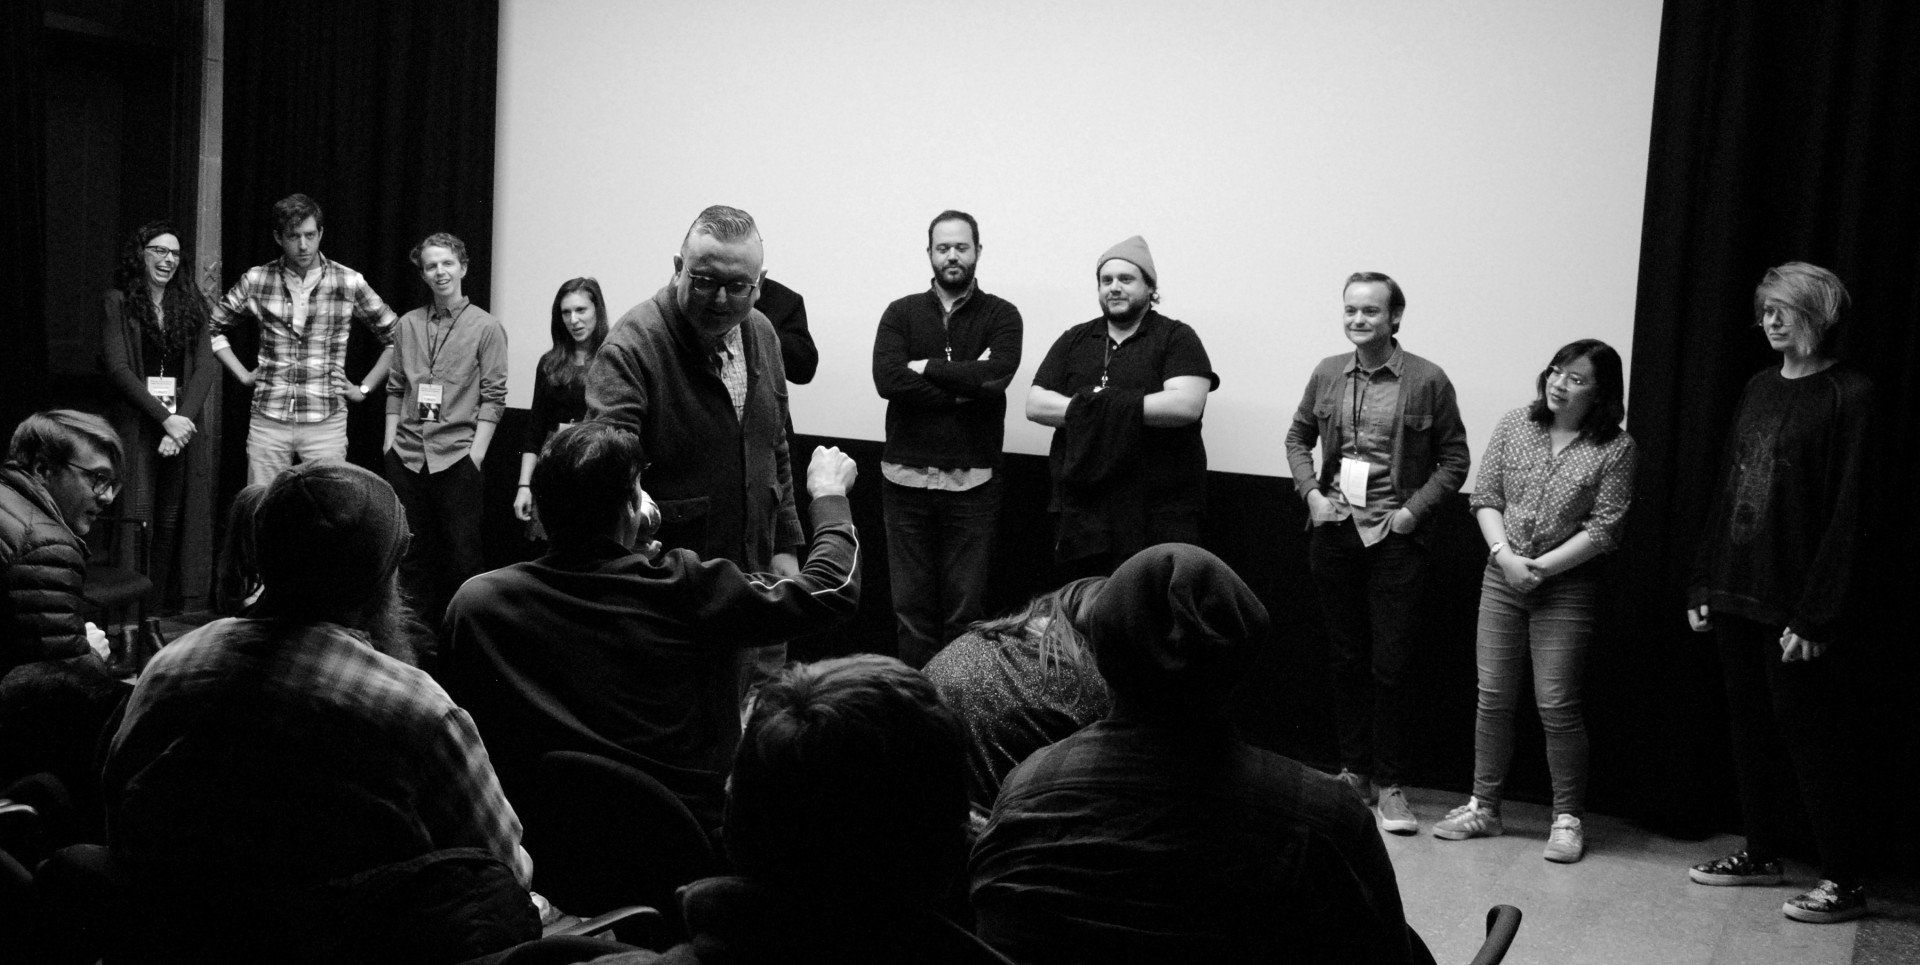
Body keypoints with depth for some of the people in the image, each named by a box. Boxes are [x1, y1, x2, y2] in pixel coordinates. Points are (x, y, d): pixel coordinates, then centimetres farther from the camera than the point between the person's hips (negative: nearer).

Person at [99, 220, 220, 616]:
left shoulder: (192, 304, 12)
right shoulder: (118, 302, 3)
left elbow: (205, 367, 4)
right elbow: (118, 368, -5)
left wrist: (184, 422, -10)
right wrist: (164, 418, -14)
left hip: (187, 423, 3)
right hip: (136, 423, -3)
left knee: (177, 519, 1)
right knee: (137, 516, -6)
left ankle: (174, 607, 5)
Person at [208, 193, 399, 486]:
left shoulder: (349, 283, -1)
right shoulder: (256, 280, 4)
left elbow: (395, 337, 7)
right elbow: (212, 326, 18)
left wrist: (365, 388, 4)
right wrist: (242, 374, 10)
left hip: (327, 421, -2)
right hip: (267, 420, 2)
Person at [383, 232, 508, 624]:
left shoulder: (486, 327, -1)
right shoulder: (407, 325, 11)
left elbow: (493, 397, -4)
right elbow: (396, 388, 15)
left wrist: (476, 453, -10)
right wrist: (389, 441, 6)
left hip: (456, 457, -4)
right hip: (407, 456, 4)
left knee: (462, 555, -1)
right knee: (413, 552, 9)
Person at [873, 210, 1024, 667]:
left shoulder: (1001, 315, 4)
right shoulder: (901, 313, 7)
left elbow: (997, 375, -14)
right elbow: (887, 379, -10)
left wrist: (927, 367, -8)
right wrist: (965, 384, -11)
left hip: (972, 483, -1)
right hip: (906, 478, 1)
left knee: (966, 610, 3)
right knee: (911, 604, 6)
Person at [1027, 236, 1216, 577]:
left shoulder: (1177, 338, 3)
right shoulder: (1074, 341, 16)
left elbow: (1187, 405, -14)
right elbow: (1035, 404, 6)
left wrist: (1111, 404, -14)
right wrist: (1085, 408, -11)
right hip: (1084, 513, 4)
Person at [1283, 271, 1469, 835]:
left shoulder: (1427, 381, -5)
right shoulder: (1327, 374, 5)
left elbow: (1454, 459, 1)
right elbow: (1298, 437, 17)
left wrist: (1414, 509, -10)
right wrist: (1310, 492, 2)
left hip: (1395, 537, -3)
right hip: (1333, 532, 4)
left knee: (1390, 667, -2)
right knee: (1347, 660, 12)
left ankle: (1389, 785, 9)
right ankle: (1353, 771, 24)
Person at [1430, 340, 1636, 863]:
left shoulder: (1615, 449, -7)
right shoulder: (1515, 426, 4)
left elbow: (1604, 529, -10)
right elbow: (1485, 497, 4)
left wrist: (1541, 568, -14)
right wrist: (1504, 555, -11)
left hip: (1567, 586, -4)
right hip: (1501, 577, 4)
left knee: (1557, 706, -2)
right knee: (1493, 697, 8)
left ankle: (1567, 819, 12)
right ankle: (1483, 806, 19)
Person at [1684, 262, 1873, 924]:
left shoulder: (1848, 396, -10)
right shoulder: (1760, 388, 12)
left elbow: (1846, 514, -14)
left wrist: (1816, 616, -18)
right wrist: (1704, 584, 11)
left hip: (1798, 605, -7)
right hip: (1738, 596, 7)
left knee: (1813, 735, 0)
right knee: (1750, 726, 14)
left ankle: (1844, 881, 12)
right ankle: (1762, 852, 29)